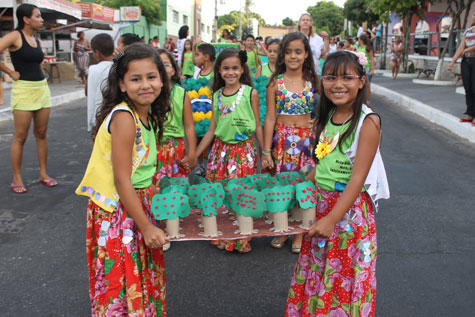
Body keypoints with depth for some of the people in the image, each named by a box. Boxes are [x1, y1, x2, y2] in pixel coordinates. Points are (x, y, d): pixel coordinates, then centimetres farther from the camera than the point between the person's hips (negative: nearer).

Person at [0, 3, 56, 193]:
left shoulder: (36, 40, 13)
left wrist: (39, 74, 14)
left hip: (42, 88, 7)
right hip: (23, 90, -7)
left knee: (41, 134, 10)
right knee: (20, 137, -2)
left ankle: (43, 174, 19)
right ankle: (17, 179, 7)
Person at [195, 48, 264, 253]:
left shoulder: (250, 93, -2)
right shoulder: (217, 95, 8)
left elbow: (257, 126, 1)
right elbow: (212, 130, 11)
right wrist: (194, 156, 7)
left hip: (244, 150, -3)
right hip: (220, 149, 4)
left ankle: (242, 241, 16)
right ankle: (222, 238, 23)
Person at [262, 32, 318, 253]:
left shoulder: (312, 81, 3)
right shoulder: (275, 83, -2)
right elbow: (270, 117, -3)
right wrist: (266, 151, -6)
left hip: (307, 139, 1)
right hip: (282, 138, -1)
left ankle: (300, 232, 21)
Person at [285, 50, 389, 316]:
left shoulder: (368, 121, -17)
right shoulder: (327, 116, 4)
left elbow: (358, 177, -21)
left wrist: (332, 219, -24)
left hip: (349, 207, -6)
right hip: (320, 203, 6)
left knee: (344, 274, 9)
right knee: (316, 268, 19)